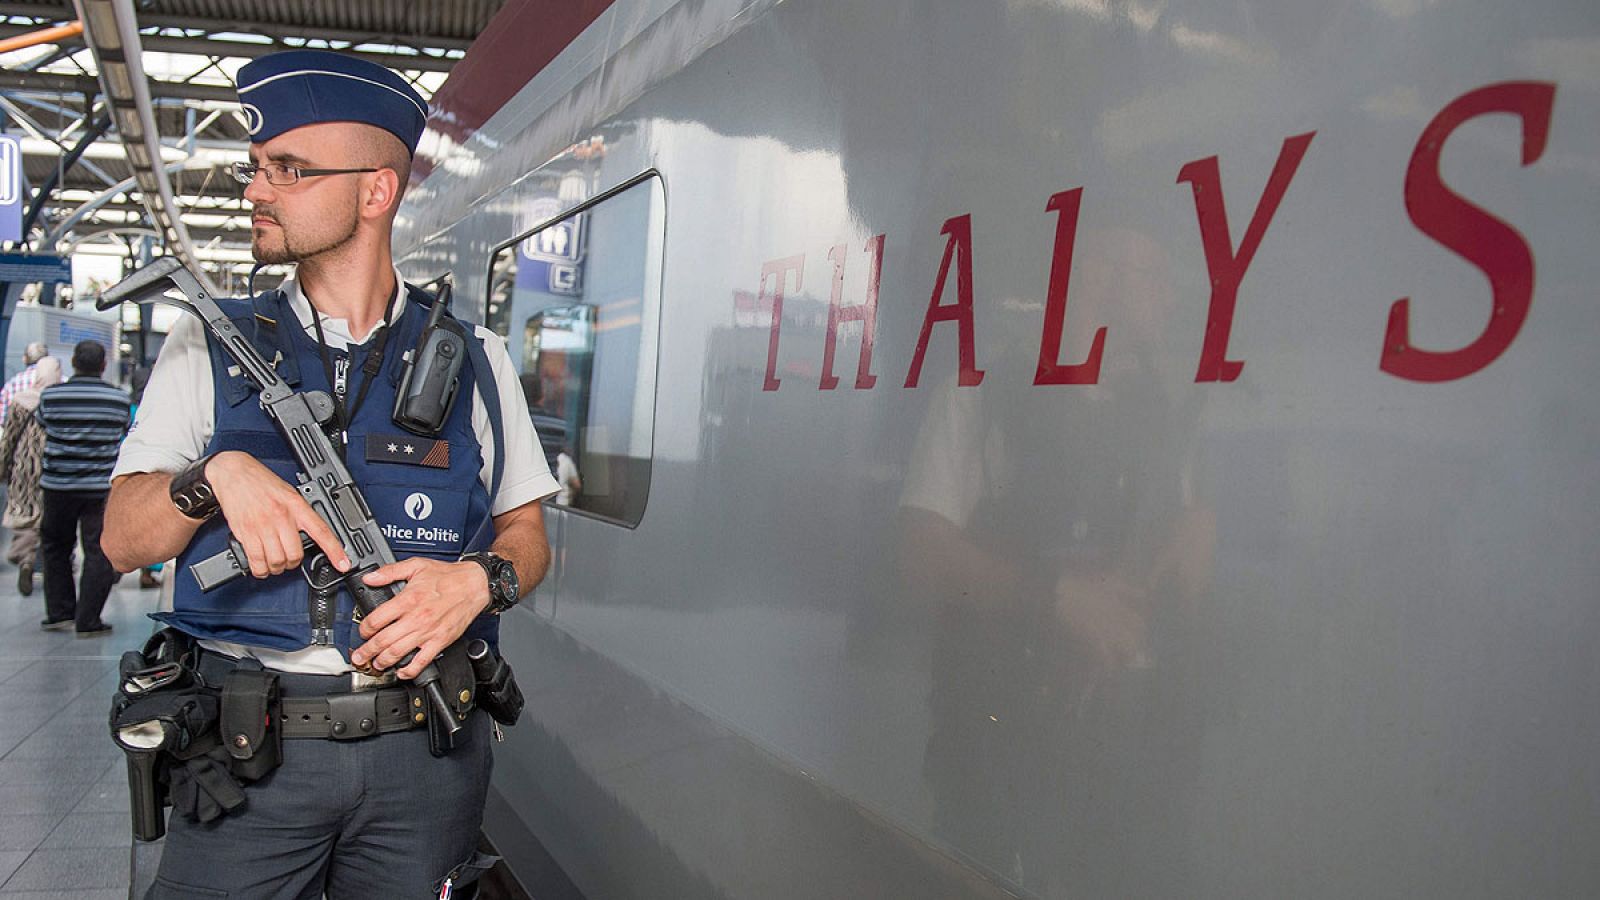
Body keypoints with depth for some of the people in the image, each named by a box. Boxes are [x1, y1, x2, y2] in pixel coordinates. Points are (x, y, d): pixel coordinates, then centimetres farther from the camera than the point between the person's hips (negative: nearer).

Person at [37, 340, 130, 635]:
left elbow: (43, 425, 11)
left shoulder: (50, 395, -4)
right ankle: (88, 621, 1)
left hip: (58, 486, 1)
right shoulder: (119, 398, -4)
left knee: (55, 546, 18)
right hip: (103, 486, -1)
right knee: (99, 552, 3)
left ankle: (59, 612, 19)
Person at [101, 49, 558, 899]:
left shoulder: (473, 359, 4)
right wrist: (218, 475, -18)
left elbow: (526, 534, 8)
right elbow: (123, 539, 1)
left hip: (424, 757, 0)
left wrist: (479, 581, -14)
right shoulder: (208, 345, 6)